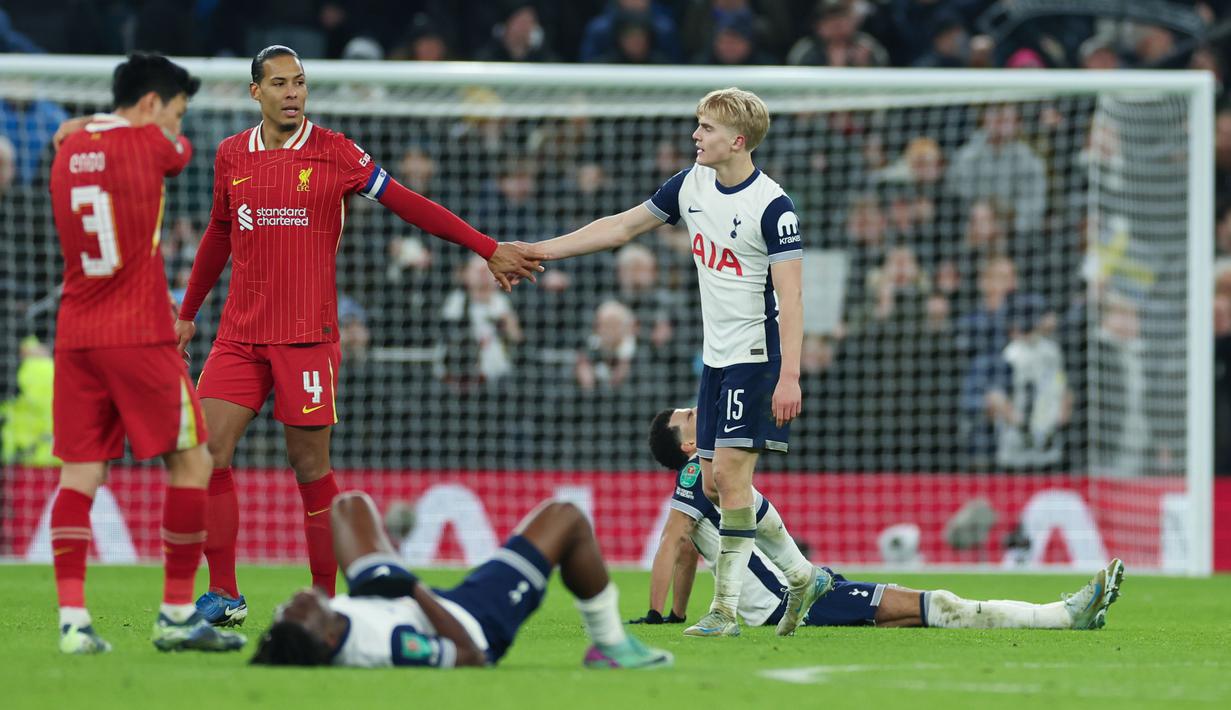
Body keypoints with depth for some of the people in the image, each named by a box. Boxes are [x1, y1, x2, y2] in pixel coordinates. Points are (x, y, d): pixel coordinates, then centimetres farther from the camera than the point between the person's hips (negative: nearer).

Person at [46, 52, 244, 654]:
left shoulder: (68, 152, 10)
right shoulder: (147, 144, -7)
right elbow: (182, 151, 16)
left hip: (75, 334, 6)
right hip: (139, 335, -6)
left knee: (79, 472, 4)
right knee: (192, 461, 4)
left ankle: (73, 619, -7)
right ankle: (176, 615, 5)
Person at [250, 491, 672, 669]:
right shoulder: (390, 644, -50)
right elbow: (472, 659, -34)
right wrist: (417, 591, -32)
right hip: (478, 620, -6)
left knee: (351, 505, 23)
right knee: (565, 519, 7)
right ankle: (610, 646, 28)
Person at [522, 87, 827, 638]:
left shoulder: (772, 207, -16)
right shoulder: (691, 185, 6)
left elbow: (790, 297, -19)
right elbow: (622, 227, 16)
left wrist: (789, 376, -25)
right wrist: (540, 251, 14)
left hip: (757, 355, -8)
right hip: (716, 358, 8)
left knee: (730, 469, -14)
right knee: (715, 483, 6)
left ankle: (725, 608, -10)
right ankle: (802, 576, 19)